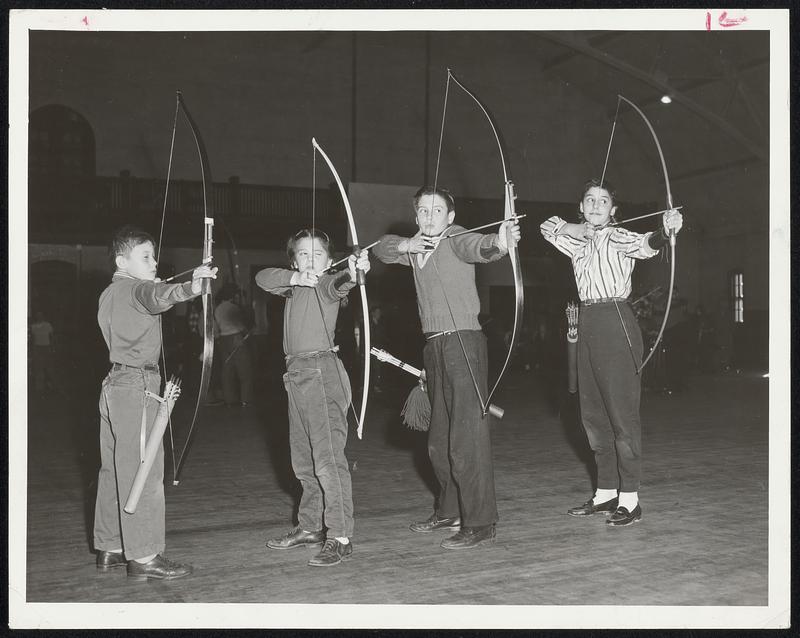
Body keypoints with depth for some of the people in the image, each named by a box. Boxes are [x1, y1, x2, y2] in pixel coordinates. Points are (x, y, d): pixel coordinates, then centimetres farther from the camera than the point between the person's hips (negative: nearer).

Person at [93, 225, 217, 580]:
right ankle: (143, 557, -6)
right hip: (137, 387, -10)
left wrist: (152, 288, 28)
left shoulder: (109, 294, 17)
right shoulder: (136, 289, -11)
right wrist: (190, 287, -50)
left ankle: (109, 549, 21)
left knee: (114, 468, 13)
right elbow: (160, 297, -33)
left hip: (114, 384, 10)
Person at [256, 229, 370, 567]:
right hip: (296, 373, 8)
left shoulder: (327, 283, -4)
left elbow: (339, 284, -26)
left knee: (328, 458, -11)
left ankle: (340, 538, -8)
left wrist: (353, 272, -50)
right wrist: (293, 278, -13)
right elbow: (263, 278, 5)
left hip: (322, 371, -8)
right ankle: (309, 527, 29)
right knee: (303, 460, 16)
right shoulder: (293, 286, 17)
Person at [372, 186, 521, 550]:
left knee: (468, 437, -10)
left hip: (463, 342, -8)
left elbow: (477, 246, -29)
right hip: (434, 346, 8)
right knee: (438, 439, 17)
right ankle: (448, 512, 31)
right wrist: (405, 245, -1)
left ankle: (480, 525, -4)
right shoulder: (415, 248, 15)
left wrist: (499, 243, -53)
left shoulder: (455, 238, -9)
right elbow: (381, 248, 21)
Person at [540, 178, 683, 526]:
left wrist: (665, 230, -47)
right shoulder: (579, 243, 17)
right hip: (587, 324, 8)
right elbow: (548, 226, 31)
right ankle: (606, 492, 22)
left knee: (622, 412, -6)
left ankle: (629, 498, 1)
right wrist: (575, 228, 10)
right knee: (593, 414, 11)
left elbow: (643, 244, -24)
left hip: (615, 322, -8)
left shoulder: (616, 237, -4)